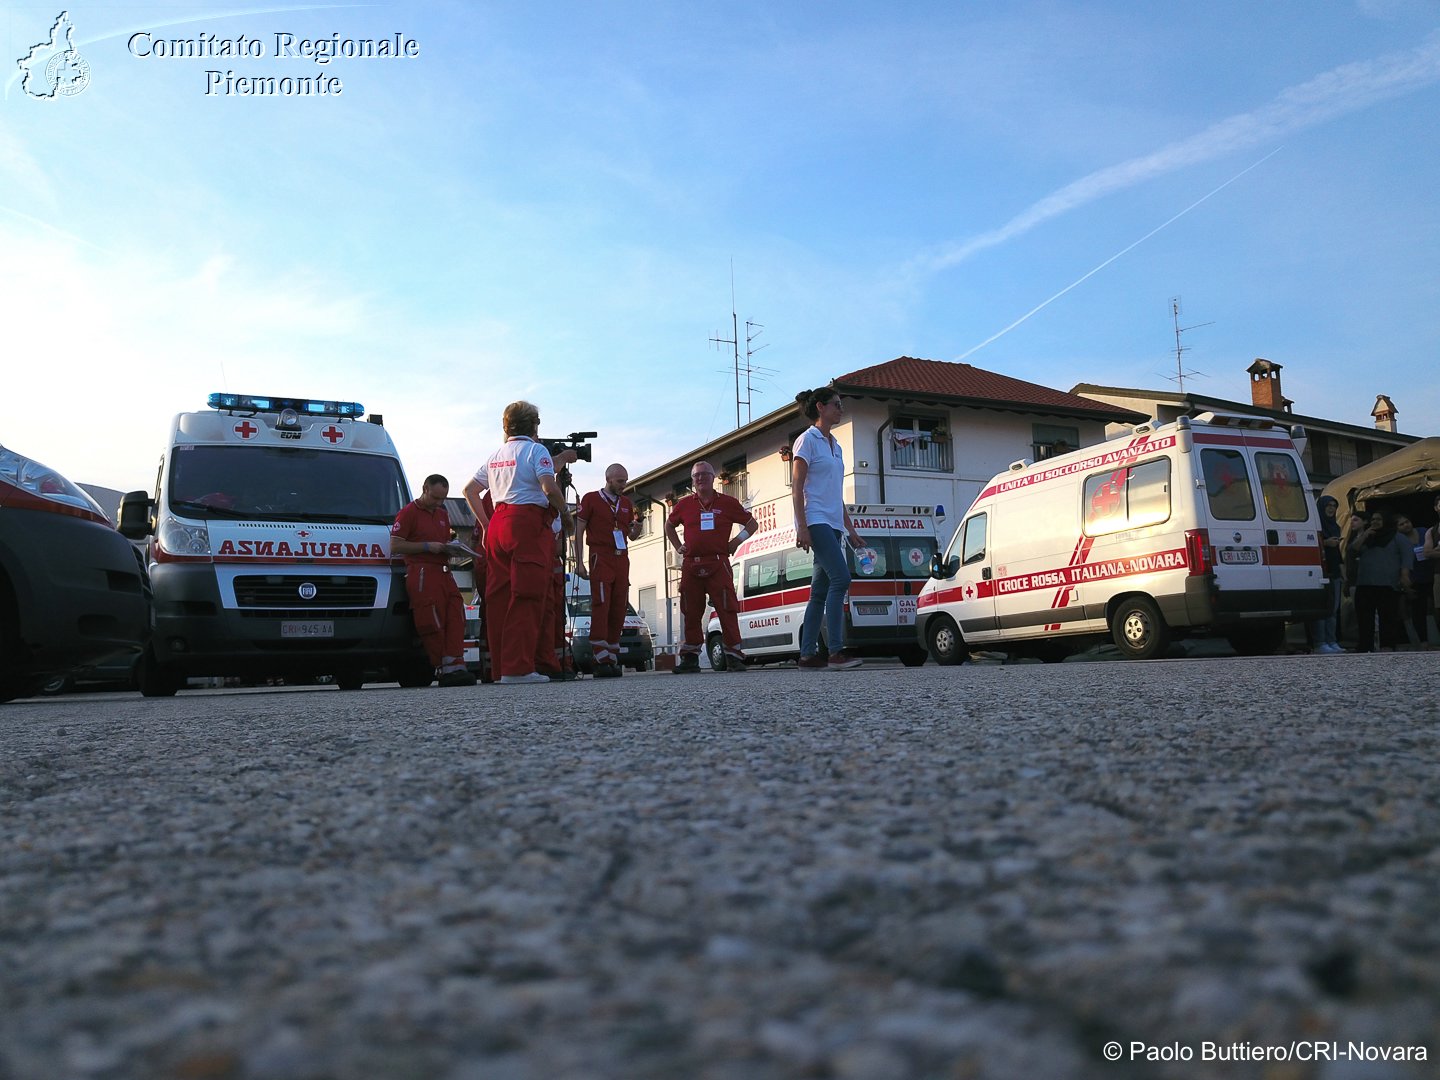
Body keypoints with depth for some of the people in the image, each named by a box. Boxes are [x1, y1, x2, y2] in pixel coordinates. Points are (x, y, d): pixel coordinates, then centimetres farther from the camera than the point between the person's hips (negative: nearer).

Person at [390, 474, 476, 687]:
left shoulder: (442, 514, 25)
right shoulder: (408, 512, 2)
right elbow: (394, 546, -6)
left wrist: (451, 550, 11)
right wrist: (427, 546, -11)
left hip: (444, 572, 7)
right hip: (421, 574, -7)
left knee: (455, 619, -7)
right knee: (433, 624, -9)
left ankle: (454, 667, -12)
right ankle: (444, 669, -6)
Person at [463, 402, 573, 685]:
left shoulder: (496, 455, 20)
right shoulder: (535, 450, -1)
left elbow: (469, 489, 22)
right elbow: (549, 488, -15)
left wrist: (485, 523, 22)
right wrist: (564, 512, -1)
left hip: (497, 524, 7)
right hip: (528, 523, -7)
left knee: (498, 596, 8)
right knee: (526, 597, -9)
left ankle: (500, 666, 12)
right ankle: (517, 668, -14)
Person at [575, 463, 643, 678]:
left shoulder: (626, 503, 17)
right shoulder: (591, 499, 3)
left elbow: (632, 536, 21)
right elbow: (579, 532, 0)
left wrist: (637, 525, -2)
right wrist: (579, 562, -8)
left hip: (621, 559, 6)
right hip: (601, 558, -6)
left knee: (619, 609, 3)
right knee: (600, 607, -13)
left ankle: (612, 659, 8)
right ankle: (601, 661, -16)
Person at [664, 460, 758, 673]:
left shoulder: (727, 503, 6)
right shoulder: (684, 504, 11)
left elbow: (751, 523, 14)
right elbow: (669, 526, 29)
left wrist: (736, 541, 4)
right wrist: (678, 547, 17)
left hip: (718, 564, -2)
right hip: (691, 565, 2)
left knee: (727, 610, -9)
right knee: (691, 613, 4)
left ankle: (733, 657, -6)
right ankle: (690, 658, 11)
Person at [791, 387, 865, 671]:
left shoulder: (835, 446, 21)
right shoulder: (807, 440, -3)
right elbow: (796, 487, -9)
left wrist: (850, 529, 21)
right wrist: (802, 527, -18)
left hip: (832, 524, 9)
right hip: (815, 520, -9)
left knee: (821, 591, 5)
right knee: (840, 578, -20)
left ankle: (808, 654, 8)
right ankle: (836, 652, -22)